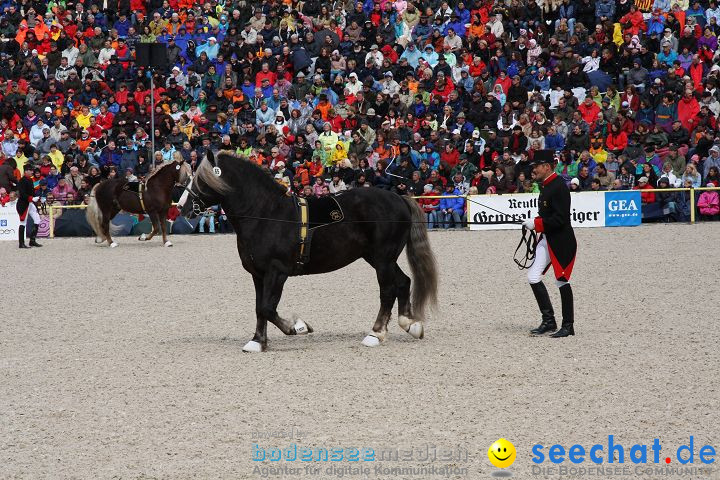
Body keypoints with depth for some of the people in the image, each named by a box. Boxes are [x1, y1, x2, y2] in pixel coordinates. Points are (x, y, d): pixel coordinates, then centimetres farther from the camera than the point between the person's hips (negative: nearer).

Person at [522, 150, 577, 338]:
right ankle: (548, 321, 11)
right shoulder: (546, 186, 12)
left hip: (562, 241, -9)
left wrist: (536, 223, -19)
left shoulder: (559, 187, -18)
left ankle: (568, 326, 10)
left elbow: (560, 218, -23)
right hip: (547, 239, 9)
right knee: (533, 278, 4)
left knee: (562, 281, -1)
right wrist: (533, 222, 5)